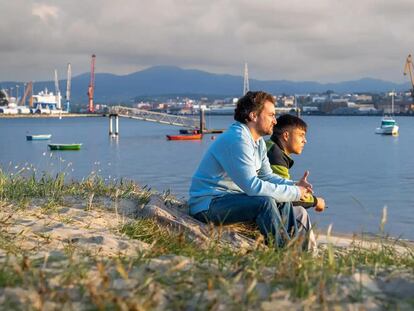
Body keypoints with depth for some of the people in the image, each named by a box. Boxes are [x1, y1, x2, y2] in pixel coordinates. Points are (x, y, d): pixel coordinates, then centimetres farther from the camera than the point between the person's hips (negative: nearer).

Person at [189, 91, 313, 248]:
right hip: (207, 204, -10)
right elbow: (253, 185, -29)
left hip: (229, 196, 11)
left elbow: (267, 175, 16)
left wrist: (294, 185, -3)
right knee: (265, 202, -27)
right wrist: (295, 192, -21)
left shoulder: (259, 141, 10)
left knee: (282, 202, 4)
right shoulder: (237, 139, -23)